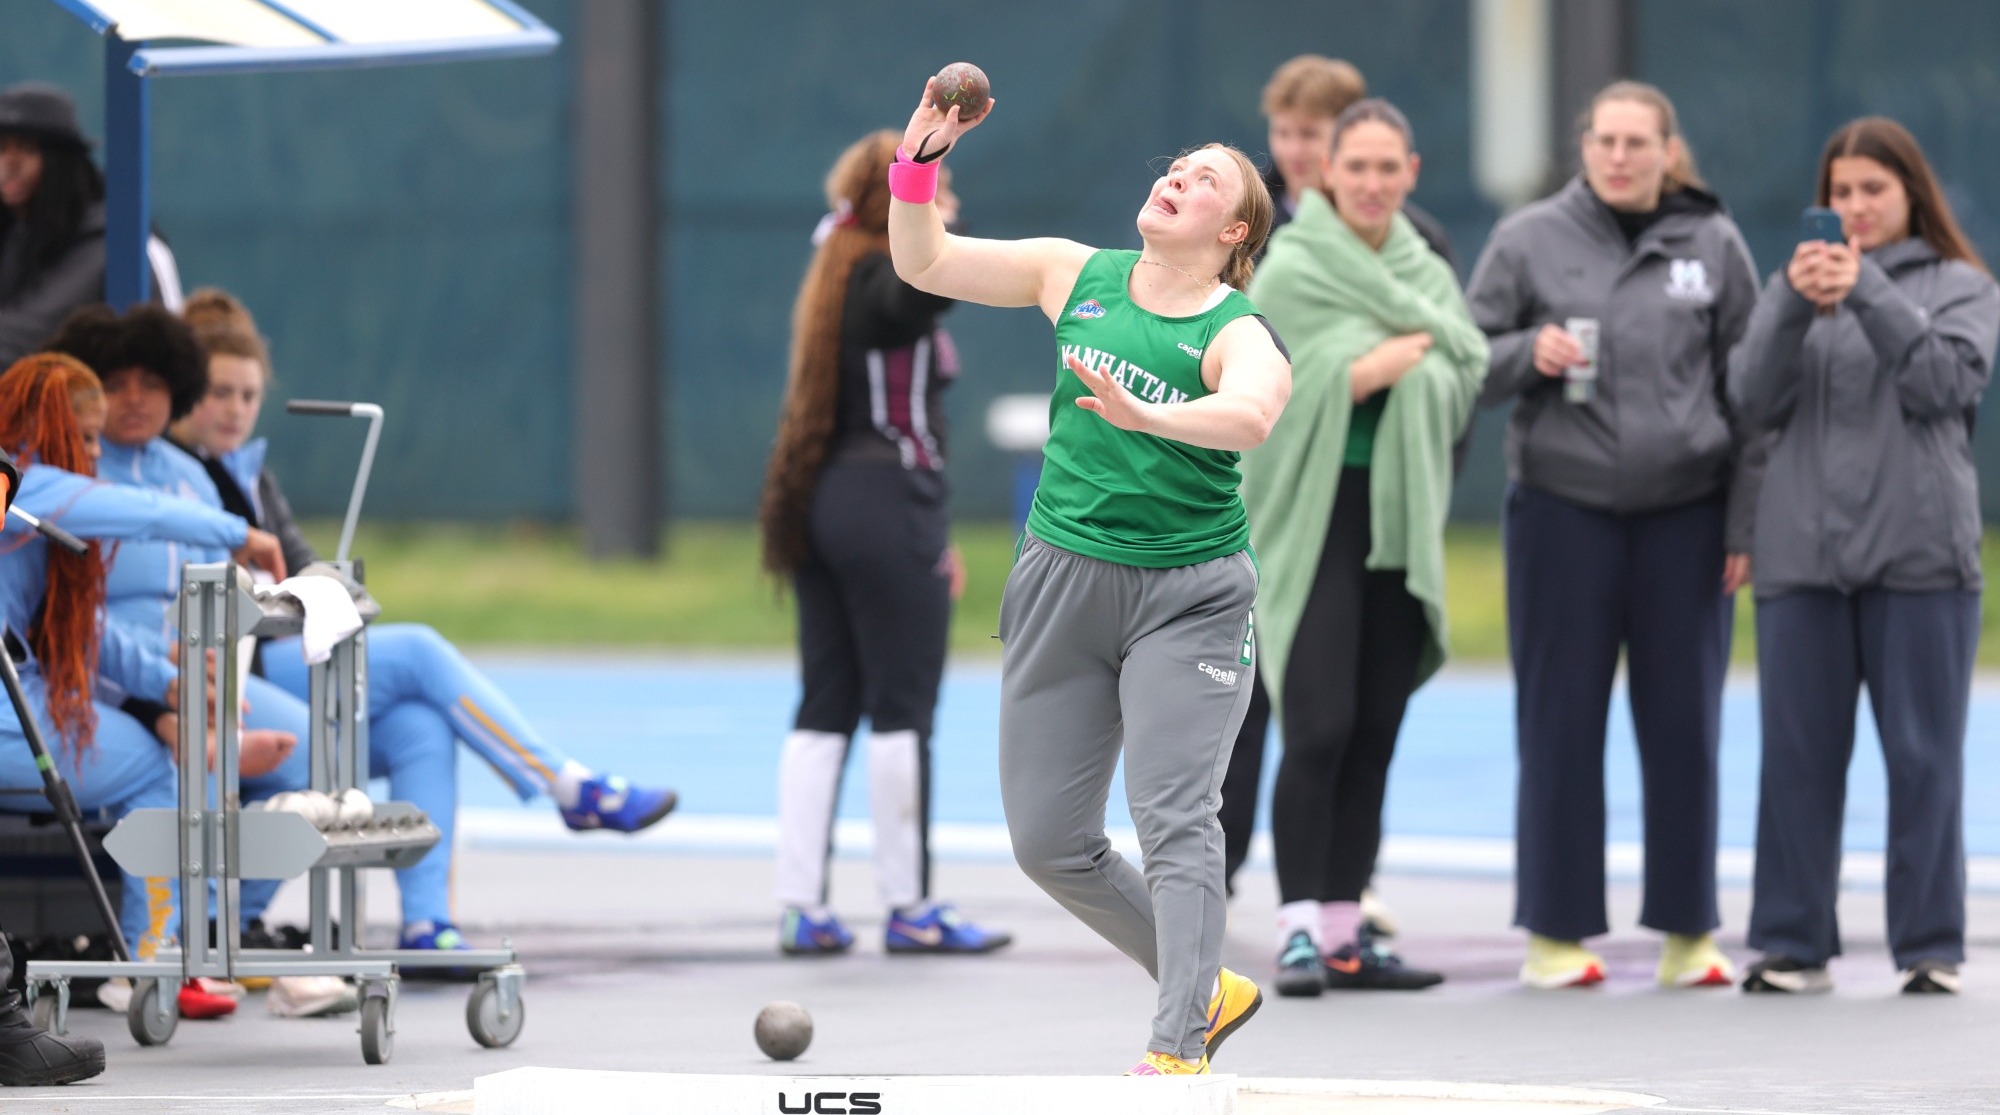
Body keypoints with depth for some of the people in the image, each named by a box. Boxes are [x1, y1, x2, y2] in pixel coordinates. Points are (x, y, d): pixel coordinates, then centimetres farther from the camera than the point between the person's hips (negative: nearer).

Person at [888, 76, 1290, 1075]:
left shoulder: (1239, 336, -10)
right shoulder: (1080, 276, 6)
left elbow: (1251, 414, -34)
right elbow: (923, 263, 13)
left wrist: (1143, 415, -51)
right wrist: (918, 163, -4)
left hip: (1187, 597, -5)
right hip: (1063, 581, 5)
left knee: (1173, 817, -18)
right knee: (1047, 843, 6)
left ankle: (1177, 1050, -20)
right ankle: (1206, 988, 22)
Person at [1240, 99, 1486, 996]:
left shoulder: (1428, 275, 13)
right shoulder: (1289, 272, -4)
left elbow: (1463, 386, 7)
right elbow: (1276, 394, -11)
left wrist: (1412, 355, -11)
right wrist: (1386, 361, -14)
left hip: (1399, 519, 6)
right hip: (1315, 515, -6)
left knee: (1374, 735, 6)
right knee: (1320, 727, -13)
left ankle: (1344, 930, 10)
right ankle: (1299, 928, -11)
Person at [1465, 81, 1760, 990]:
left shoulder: (1713, 245, 4)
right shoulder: (1528, 241, 2)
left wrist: (1747, 521, 0)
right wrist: (1529, 353, -15)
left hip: (1686, 514, 1)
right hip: (1562, 508, -1)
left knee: (1684, 726, 4)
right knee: (1561, 725, 3)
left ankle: (1687, 930, 12)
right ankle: (1556, 931, 10)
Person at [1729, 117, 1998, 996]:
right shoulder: (1795, 287, 14)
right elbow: (1754, 398, 2)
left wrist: (1869, 293, -15)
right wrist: (1795, 305, -13)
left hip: (1920, 555, -2)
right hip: (1802, 553, 2)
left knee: (1923, 756, -1)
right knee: (1797, 756, 2)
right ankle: (1792, 946, 7)